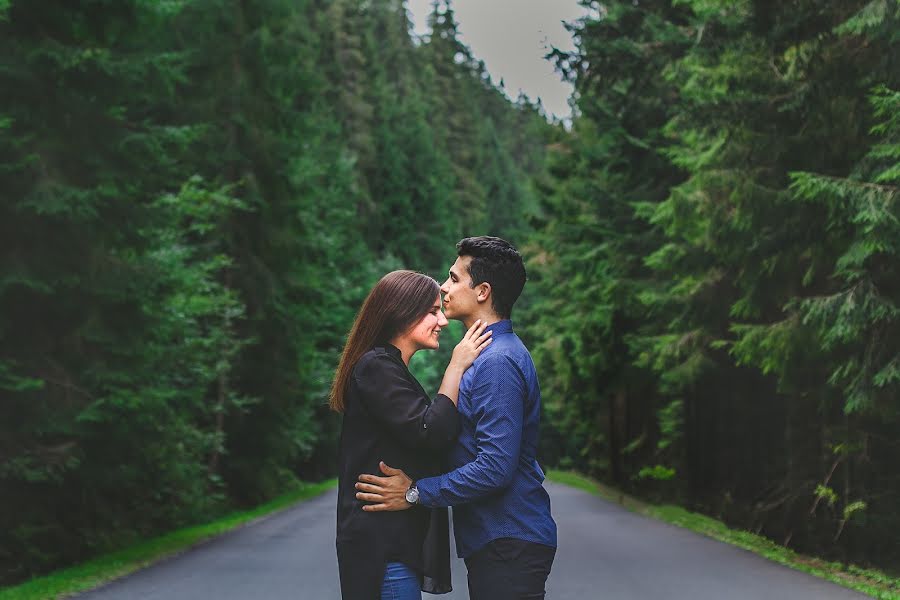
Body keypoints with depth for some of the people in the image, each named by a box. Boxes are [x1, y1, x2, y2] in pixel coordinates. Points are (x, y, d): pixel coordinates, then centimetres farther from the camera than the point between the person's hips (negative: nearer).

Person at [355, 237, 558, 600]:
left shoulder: (498, 363, -18)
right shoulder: (488, 355, 15)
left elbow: (496, 467, -24)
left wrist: (415, 492, -19)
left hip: (509, 546, -10)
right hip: (491, 542, 10)